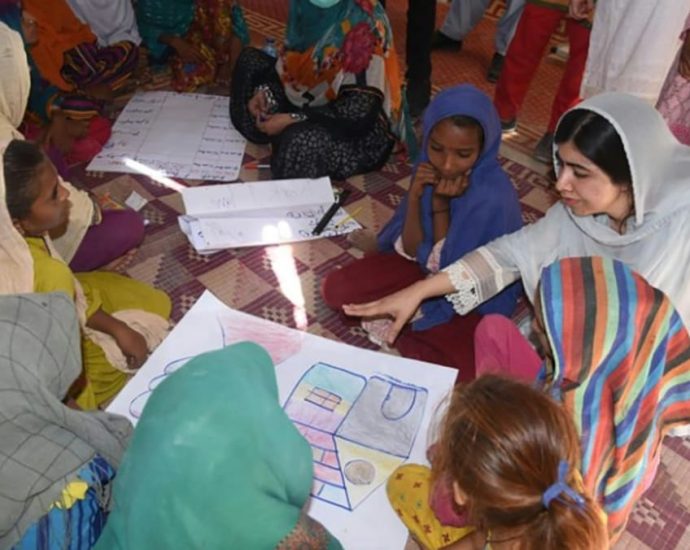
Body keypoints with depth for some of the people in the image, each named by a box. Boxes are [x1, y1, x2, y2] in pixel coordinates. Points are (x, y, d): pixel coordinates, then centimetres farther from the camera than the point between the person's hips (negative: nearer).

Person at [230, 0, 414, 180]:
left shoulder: (363, 27, -30)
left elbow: (360, 115, -31)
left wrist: (292, 120, -30)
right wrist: (265, 90, -8)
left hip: (357, 127, -8)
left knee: (299, 140, -38)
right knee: (250, 59, 9)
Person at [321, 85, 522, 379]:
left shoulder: (494, 197, -30)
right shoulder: (430, 169, -14)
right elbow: (411, 252, -10)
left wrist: (440, 206, -27)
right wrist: (415, 197, -26)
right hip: (424, 266, 4)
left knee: (466, 369, -30)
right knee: (334, 289, -9)